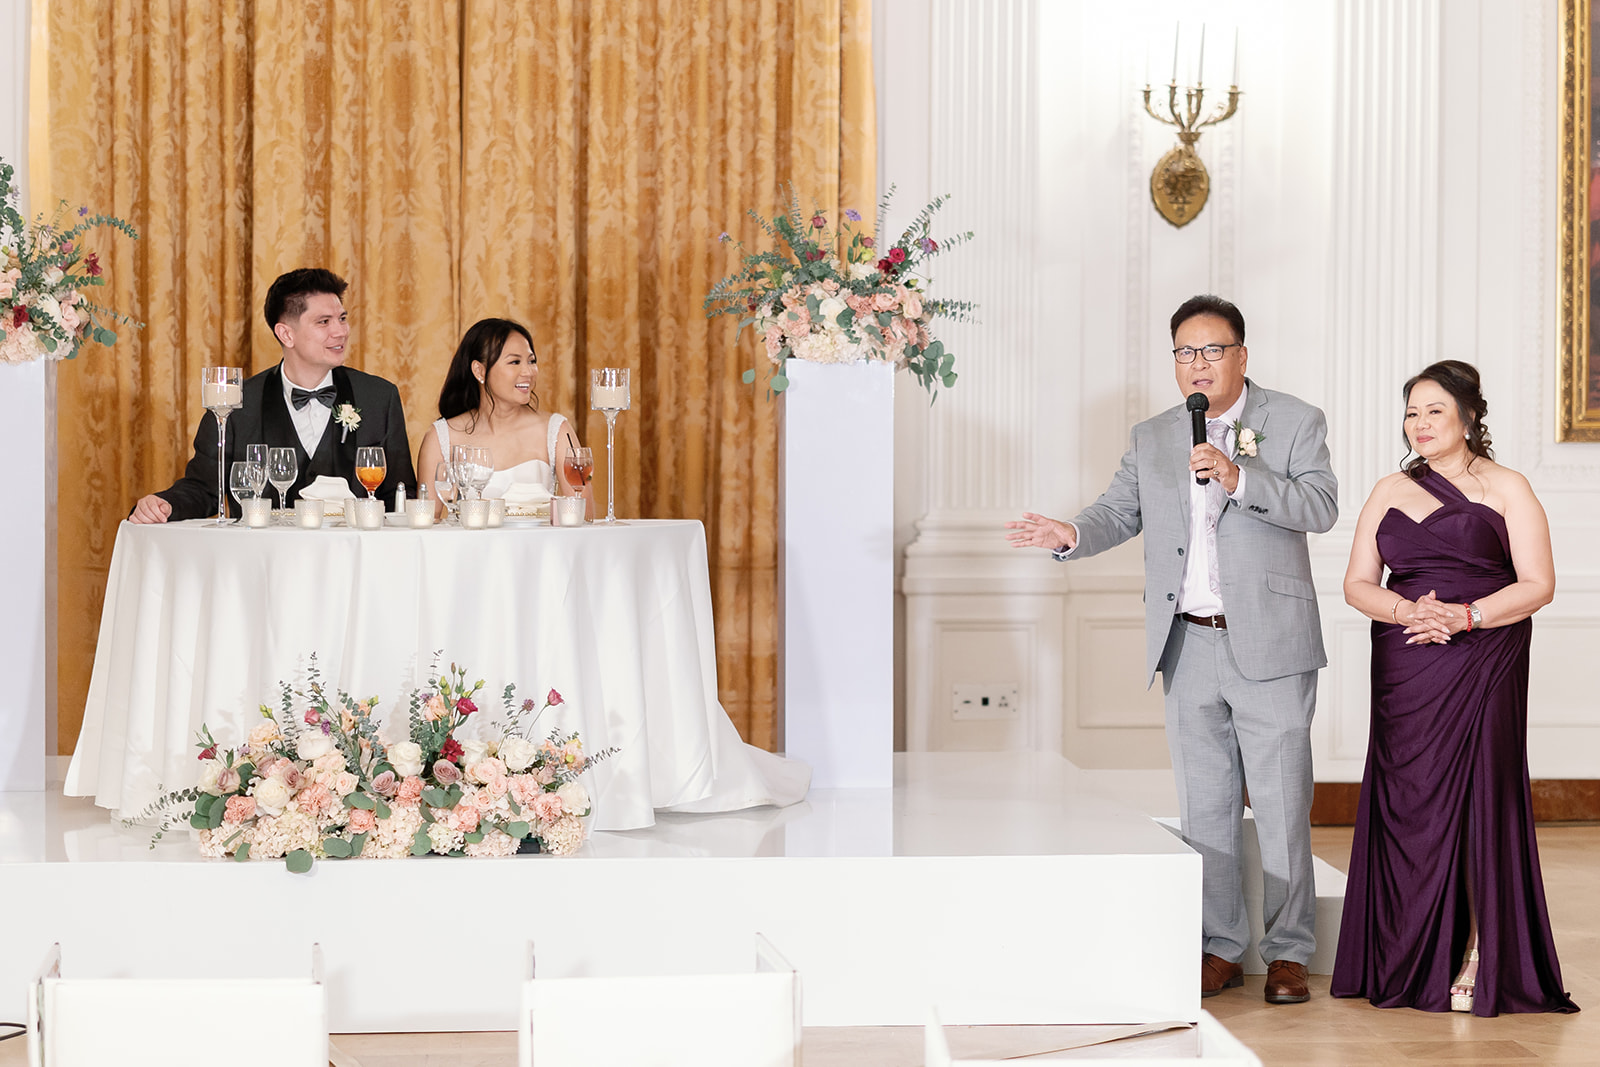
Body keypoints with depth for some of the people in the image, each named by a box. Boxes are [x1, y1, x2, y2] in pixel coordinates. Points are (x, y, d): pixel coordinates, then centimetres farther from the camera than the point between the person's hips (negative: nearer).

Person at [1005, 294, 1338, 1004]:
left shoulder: (1295, 422, 1)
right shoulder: (1151, 439, 13)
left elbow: (1321, 507, -11)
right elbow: (1119, 511, 12)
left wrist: (1239, 478, -23)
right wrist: (1072, 534, -10)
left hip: (1268, 644, -4)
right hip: (1187, 646, 4)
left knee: (1281, 803, -1)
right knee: (1205, 804, 8)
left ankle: (1288, 952, 9)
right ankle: (1220, 948, 17)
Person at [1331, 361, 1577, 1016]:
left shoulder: (1506, 489, 3)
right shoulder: (1390, 493, 14)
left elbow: (1537, 585, -3)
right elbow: (1358, 583, 10)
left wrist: (1463, 616, -16)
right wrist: (1407, 610, -11)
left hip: (1483, 664, -3)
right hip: (1404, 668, 3)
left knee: (1477, 796, -6)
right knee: (1408, 801, 0)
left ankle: (1478, 964, -1)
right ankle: (1410, 964, 7)